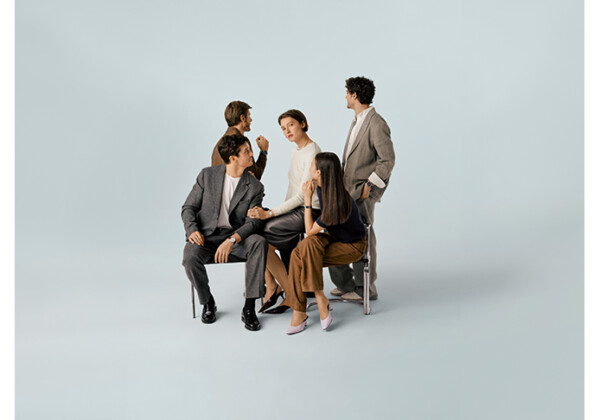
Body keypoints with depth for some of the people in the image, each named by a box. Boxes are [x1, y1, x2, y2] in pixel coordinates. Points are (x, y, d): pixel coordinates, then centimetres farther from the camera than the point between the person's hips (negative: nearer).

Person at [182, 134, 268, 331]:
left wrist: (232, 240, -27)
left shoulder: (254, 187, 0)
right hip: (206, 235, 0)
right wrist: (192, 230, -18)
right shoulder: (208, 175, 0)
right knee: (190, 256, -32)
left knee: (259, 242, -31)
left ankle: (249, 307, -24)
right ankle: (207, 302, -3)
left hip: (236, 236, 1)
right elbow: (188, 207, 3)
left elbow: (253, 221, -9)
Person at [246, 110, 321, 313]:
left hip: (309, 211, -9)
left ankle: (288, 289, -1)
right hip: (295, 209, 9)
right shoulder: (296, 152, 12)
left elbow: (302, 196, -21)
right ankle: (271, 288, -1)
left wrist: (270, 213, -22)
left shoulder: (313, 154, -17)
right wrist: (280, 213, 6)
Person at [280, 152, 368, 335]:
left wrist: (308, 198, -21)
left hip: (353, 246, -7)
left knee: (310, 244, -32)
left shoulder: (337, 203, -32)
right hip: (334, 237, 7)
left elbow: (310, 230, -21)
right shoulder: (322, 187, -8)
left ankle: (320, 299, -18)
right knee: (297, 255, -20)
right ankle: (299, 312, -18)